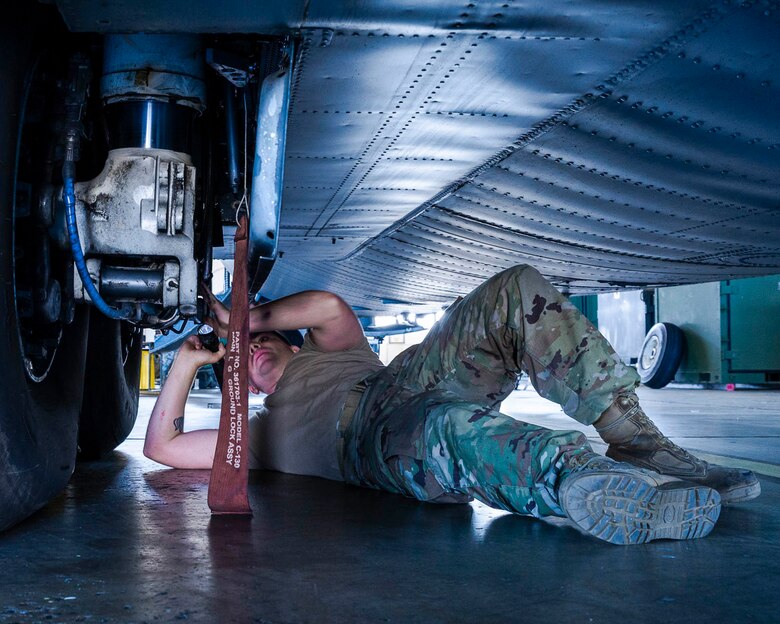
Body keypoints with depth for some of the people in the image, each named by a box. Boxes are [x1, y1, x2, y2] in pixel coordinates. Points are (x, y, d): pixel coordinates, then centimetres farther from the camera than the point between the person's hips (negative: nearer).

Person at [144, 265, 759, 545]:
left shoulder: (327, 353, 39)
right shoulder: (261, 431, 32)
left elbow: (329, 304, 18)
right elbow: (162, 446, 27)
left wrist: (248, 317, 25)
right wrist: (187, 363, 26)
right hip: (372, 438, -4)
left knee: (518, 289, -20)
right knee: (452, 428, -44)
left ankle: (641, 443, -30)